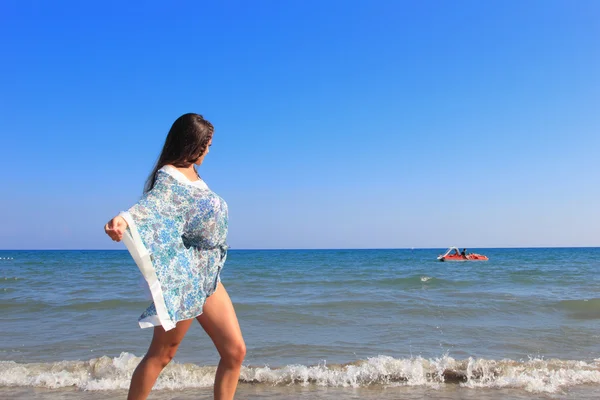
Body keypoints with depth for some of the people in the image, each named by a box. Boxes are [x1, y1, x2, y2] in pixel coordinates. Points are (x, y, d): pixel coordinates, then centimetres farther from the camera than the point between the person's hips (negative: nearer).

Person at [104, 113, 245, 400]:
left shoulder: (192, 174, 12)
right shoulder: (168, 176, -14)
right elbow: (151, 205, -34)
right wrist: (124, 219, -54)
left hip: (207, 274, 9)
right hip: (183, 275, -8)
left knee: (235, 350, 6)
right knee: (161, 354, 2)